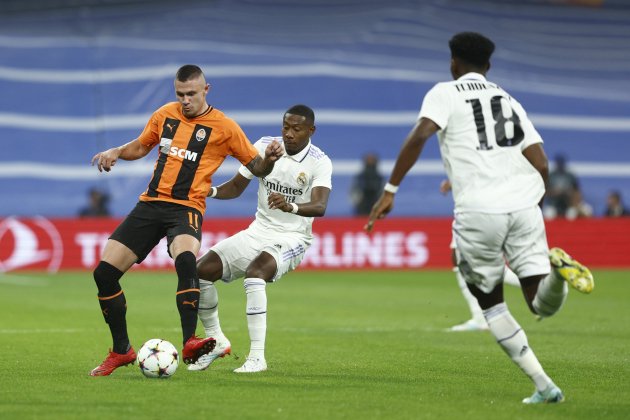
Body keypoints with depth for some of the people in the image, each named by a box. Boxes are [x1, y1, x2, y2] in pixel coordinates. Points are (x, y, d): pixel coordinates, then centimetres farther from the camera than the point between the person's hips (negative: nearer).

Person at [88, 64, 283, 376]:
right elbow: (141, 146, 27)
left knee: (185, 259, -37)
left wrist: (269, 159, -18)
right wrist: (116, 152, 7)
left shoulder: (223, 127, 0)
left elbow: (256, 168, 4)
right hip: (150, 203, 5)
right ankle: (121, 351, 11)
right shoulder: (165, 114, 11)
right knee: (104, 272, -4)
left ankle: (190, 345, -39)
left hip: (186, 208, -5)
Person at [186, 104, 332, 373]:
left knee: (254, 272, -36)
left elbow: (319, 207, -31)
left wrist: (291, 207, -51)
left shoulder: (319, 162, -14)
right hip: (258, 231, 6)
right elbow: (237, 186, 7)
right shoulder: (265, 146, -1)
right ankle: (216, 341, 11)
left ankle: (257, 357, -33)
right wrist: (210, 191, -14)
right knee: (201, 270, -10)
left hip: (292, 238, -5)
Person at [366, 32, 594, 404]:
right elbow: (541, 166, 14)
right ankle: (555, 269, -29)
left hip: (478, 211, -3)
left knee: (491, 305, 14)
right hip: (524, 206, 3)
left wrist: (390, 190, -9)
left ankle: (544, 386, 5)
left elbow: (419, 136, -10)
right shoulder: (510, 101, 23)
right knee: (543, 305, 6)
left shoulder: (445, 94, 10)